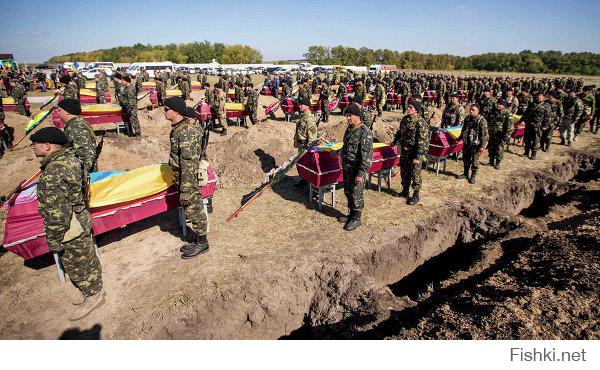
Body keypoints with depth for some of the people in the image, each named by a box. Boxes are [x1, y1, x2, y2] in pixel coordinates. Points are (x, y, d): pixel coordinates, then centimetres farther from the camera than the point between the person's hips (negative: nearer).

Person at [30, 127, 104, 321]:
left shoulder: (53, 174, -30)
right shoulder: (70, 157, -1)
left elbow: (56, 213, -26)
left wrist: (54, 240, -16)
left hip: (70, 230, -9)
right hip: (81, 218, 9)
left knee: (77, 264, 11)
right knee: (86, 259, 23)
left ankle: (93, 296, 31)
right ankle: (93, 291, 41)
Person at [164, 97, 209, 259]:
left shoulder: (185, 132, -26)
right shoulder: (179, 127, 5)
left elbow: (188, 164, -27)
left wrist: (185, 191, -24)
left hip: (189, 179, -9)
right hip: (183, 177, 9)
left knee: (194, 210, 6)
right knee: (193, 210, 18)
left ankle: (202, 244, 23)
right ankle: (198, 240, 33)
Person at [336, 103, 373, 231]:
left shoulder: (365, 132, -20)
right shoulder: (349, 129, 9)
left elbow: (367, 155, -23)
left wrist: (360, 173, -24)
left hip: (356, 169, -9)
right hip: (346, 167, 9)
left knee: (356, 194, 3)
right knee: (347, 192, 19)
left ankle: (356, 218, 19)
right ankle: (351, 214, 36)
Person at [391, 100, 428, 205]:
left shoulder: (421, 123, -20)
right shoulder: (405, 119, 5)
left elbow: (423, 141, -23)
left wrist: (418, 157, -25)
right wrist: (395, 142, 28)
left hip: (414, 153, -7)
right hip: (404, 151, 7)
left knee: (415, 174, 3)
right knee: (404, 172, 18)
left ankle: (416, 195, 17)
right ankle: (405, 190, 36)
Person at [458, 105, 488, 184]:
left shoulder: (481, 120, -15)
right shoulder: (467, 118, 5)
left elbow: (484, 134, -15)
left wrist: (482, 146, -18)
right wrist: (460, 138, 23)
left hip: (476, 145, -6)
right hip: (466, 143, 6)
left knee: (474, 161, 4)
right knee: (466, 159, 16)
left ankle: (473, 176, 16)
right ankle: (465, 173, 32)